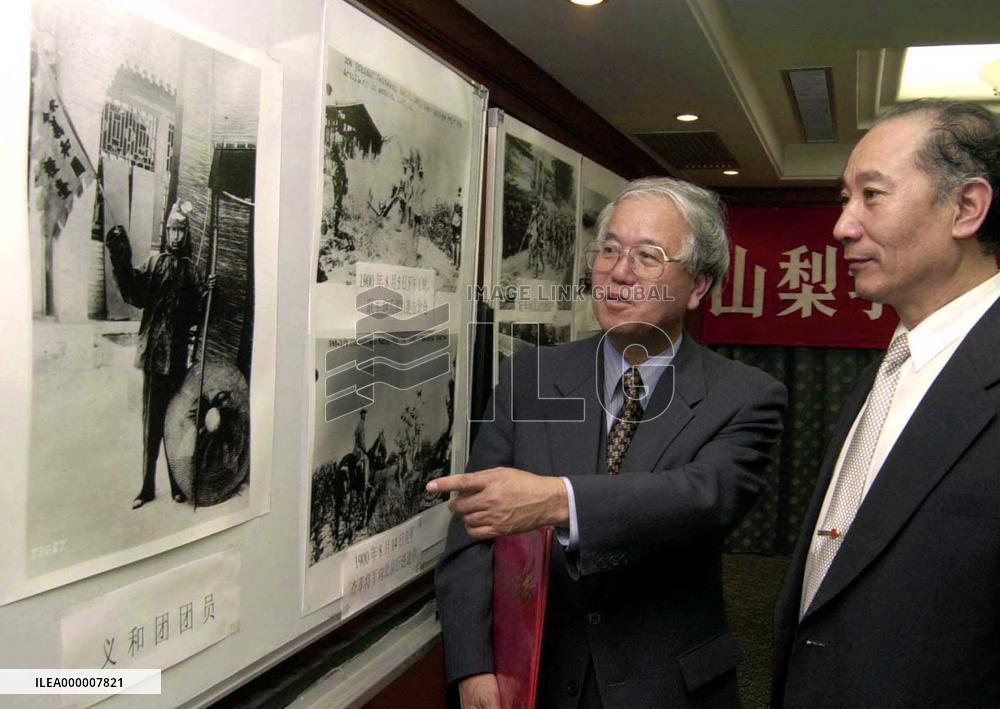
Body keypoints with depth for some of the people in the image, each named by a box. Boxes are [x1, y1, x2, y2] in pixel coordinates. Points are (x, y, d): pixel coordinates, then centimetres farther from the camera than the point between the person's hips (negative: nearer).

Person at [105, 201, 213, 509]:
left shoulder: (190, 269, 8)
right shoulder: (155, 263, 6)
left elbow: (194, 314, 5)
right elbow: (135, 294, -10)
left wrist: (205, 294, -12)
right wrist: (122, 263, -21)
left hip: (178, 355, 0)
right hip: (154, 352, 0)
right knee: (151, 422, 5)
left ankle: (178, 485, 14)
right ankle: (147, 486, 14)